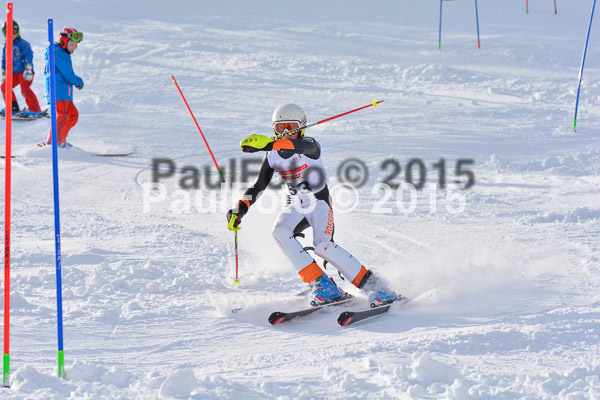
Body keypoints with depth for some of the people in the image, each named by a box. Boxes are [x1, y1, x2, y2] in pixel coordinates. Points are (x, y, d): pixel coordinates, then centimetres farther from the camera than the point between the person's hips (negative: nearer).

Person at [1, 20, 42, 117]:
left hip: (24, 72, -8)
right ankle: (13, 107, 11)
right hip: (14, 73, 8)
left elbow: (29, 56, -17)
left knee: (25, 88, -22)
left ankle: (35, 109, -16)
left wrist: (28, 70, -24)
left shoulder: (23, 43, -9)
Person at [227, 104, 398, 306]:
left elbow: (299, 146, -40)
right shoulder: (272, 156, 3)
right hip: (295, 207, 5)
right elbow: (258, 186, 8)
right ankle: (321, 284, -26)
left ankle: (371, 284, -16)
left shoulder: (311, 146, -14)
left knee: (323, 246, -28)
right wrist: (240, 208, -10)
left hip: (318, 201, -5)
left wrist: (268, 143, -56)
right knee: (279, 231, -27)